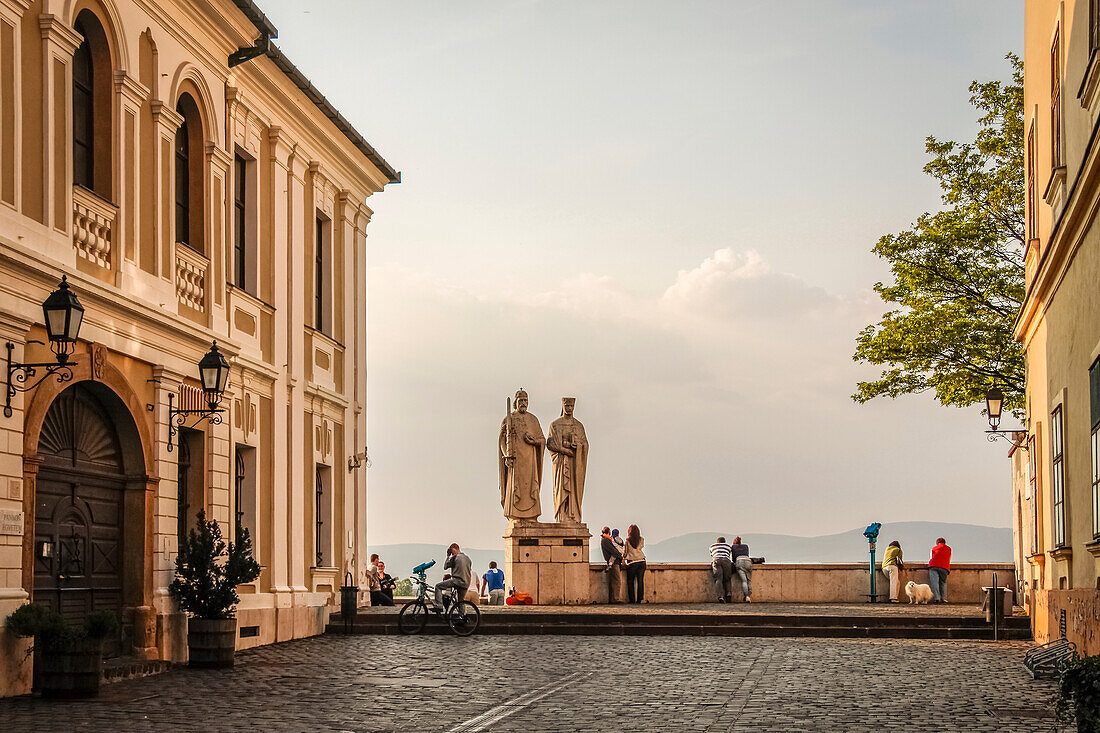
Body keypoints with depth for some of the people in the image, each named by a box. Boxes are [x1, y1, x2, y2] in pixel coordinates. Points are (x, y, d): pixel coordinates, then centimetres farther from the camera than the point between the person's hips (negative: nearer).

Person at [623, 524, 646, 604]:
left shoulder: (628, 540, -4)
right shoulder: (641, 540, 1)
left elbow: (625, 551, 4)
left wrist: (623, 558, 21)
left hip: (631, 562, -2)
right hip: (641, 561, 2)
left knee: (630, 582, 8)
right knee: (640, 581, 4)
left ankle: (632, 600, 5)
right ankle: (639, 599, 3)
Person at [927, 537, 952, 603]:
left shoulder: (933, 549, 23)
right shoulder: (949, 549, 23)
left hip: (933, 566, 0)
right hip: (944, 567, 0)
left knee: (934, 582, -6)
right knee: (943, 583, 6)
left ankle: (936, 598, -19)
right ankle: (943, 598, -6)